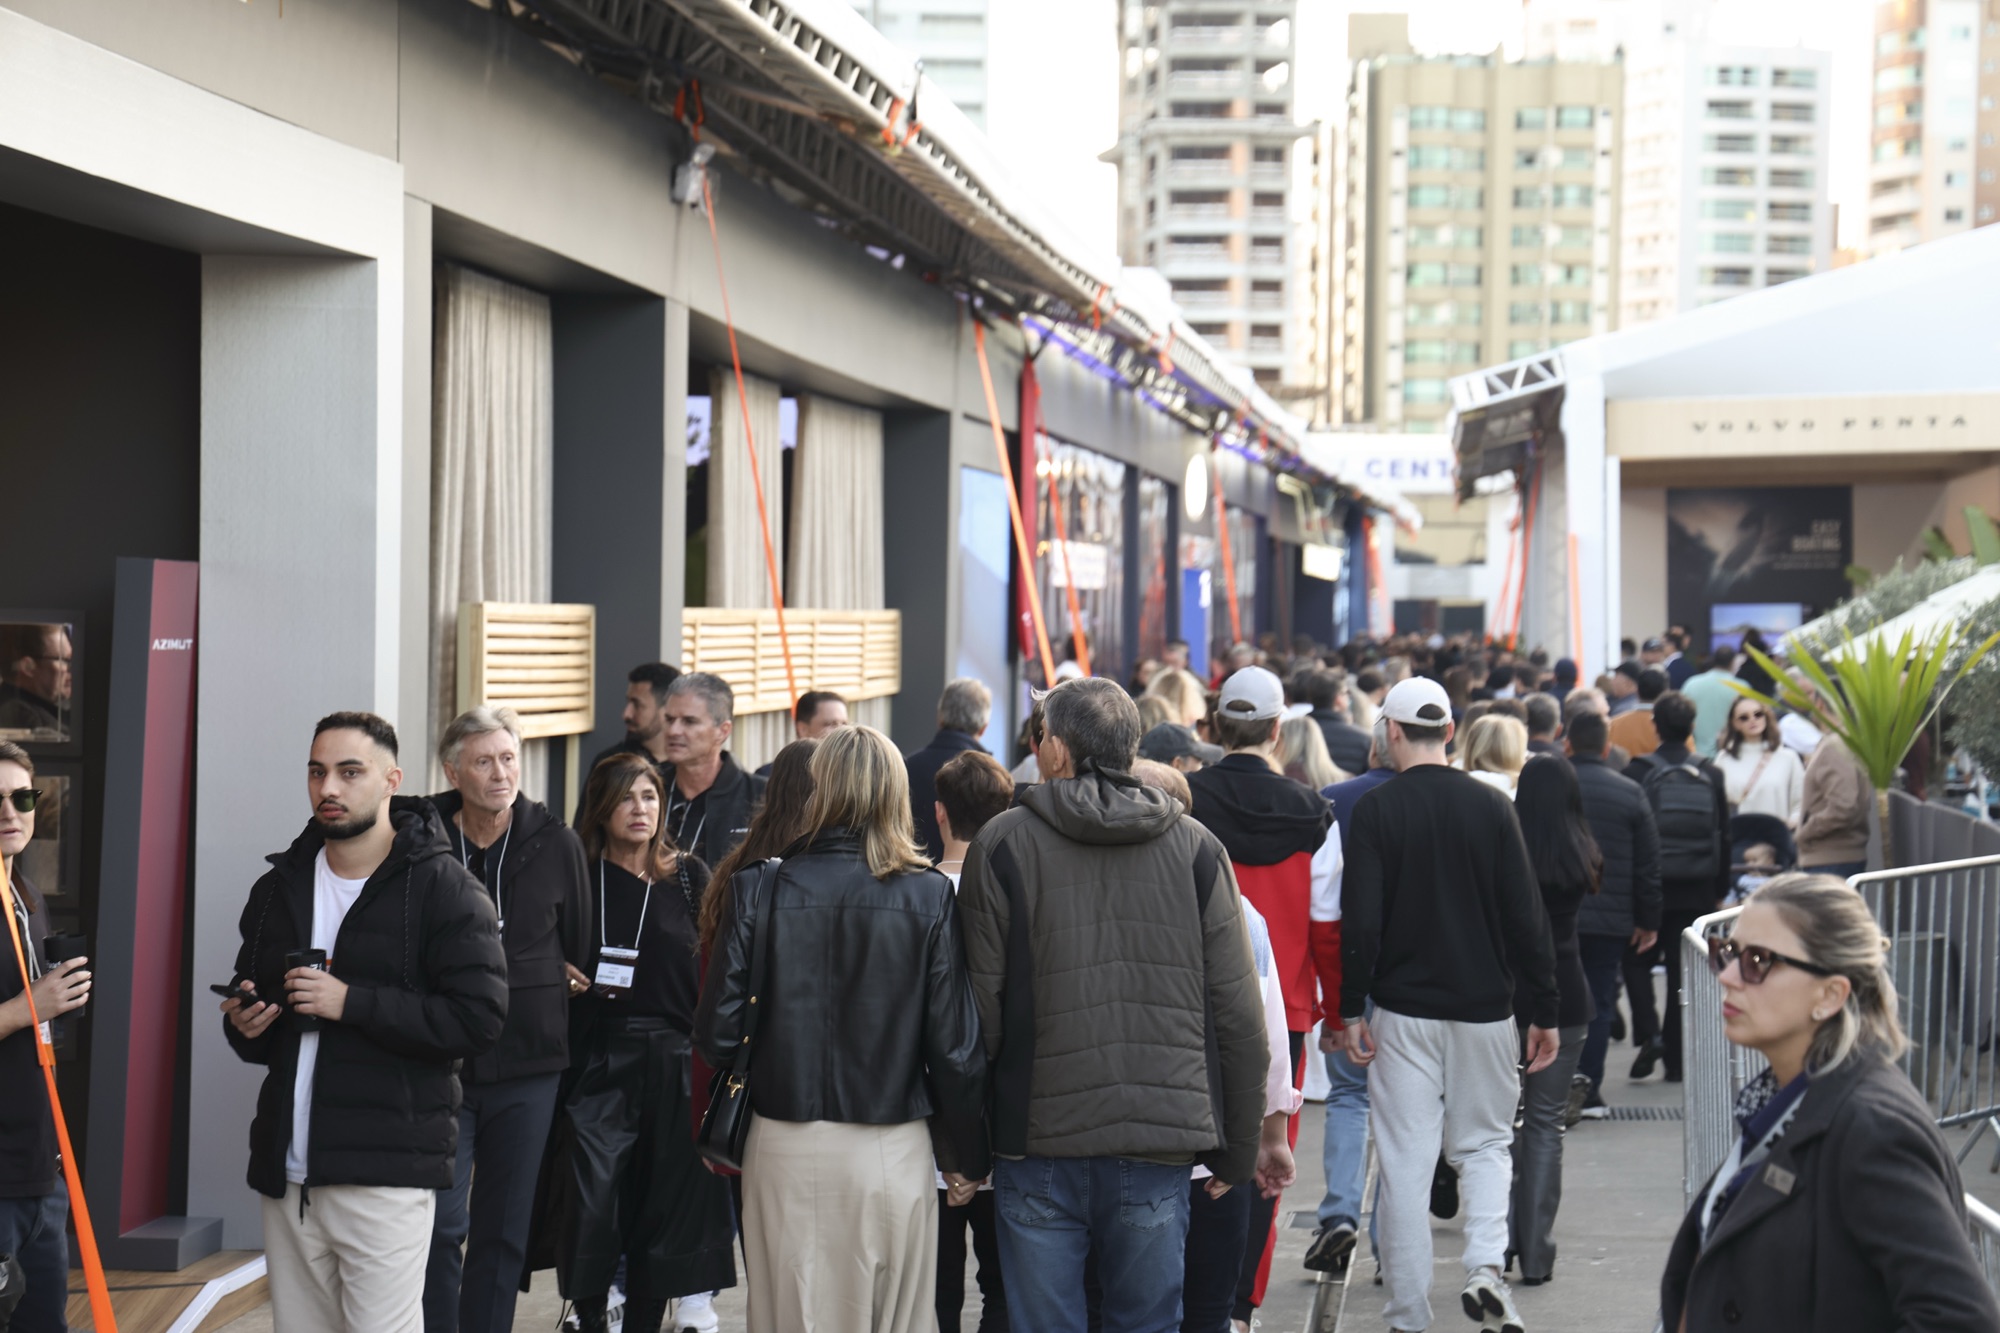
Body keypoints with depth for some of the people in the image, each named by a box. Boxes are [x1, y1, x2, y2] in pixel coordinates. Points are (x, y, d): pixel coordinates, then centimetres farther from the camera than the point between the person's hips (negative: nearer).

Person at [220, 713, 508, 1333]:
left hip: (386, 1175, -6)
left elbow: (478, 1019, -13)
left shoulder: (444, 889, -4)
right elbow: (250, 998, 27)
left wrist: (351, 1002, -17)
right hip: (289, 1174, 6)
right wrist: (245, 1025, 3)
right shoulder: (278, 888, 16)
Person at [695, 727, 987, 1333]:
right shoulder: (928, 897, -5)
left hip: (784, 1147, 1)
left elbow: (717, 1032, -4)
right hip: (892, 1148, -1)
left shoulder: (756, 891, -3)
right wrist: (966, 1158, 8)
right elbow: (954, 1044, -5)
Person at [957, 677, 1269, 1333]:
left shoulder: (1003, 844, -2)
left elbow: (979, 1008, -3)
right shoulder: (1197, 848, 4)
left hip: (1038, 1150, -2)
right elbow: (1239, 1017, 4)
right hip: (1161, 1150, 2)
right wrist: (1238, 1150, 13)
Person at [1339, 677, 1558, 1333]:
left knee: (1406, 1162, 4)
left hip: (1403, 1011, -2)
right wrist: (1545, 1012, 5)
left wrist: (1350, 1010, -2)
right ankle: (1486, 1264, -6)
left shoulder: (1376, 810, -6)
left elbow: (1359, 921, -10)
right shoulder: (1493, 806, -1)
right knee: (1486, 1143, 16)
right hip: (1484, 1008, 2)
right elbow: (1527, 915, -1)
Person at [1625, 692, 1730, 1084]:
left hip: (1649, 887, -2)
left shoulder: (1639, 772, -8)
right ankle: (1676, 1058, 9)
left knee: (1638, 962, 12)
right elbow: (1724, 838, 7)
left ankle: (1648, 1035, -10)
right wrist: (1720, 890, 16)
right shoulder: (1710, 776, 1)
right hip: (1697, 890, 2)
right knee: (1684, 970, 8)